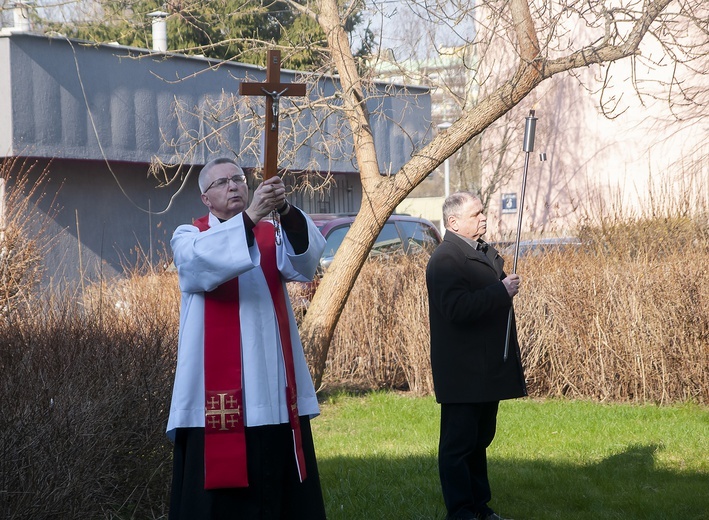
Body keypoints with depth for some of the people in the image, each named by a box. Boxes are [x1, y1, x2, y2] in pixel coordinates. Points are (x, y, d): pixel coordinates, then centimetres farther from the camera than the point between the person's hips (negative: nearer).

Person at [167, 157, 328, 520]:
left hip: (275, 391, 3)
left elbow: (304, 263, -10)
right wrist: (251, 216, -30)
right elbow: (204, 262, -19)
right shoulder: (189, 237, 5)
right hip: (218, 390, -3)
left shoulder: (273, 234, 12)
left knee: (282, 489, 4)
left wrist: (287, 212, -28)